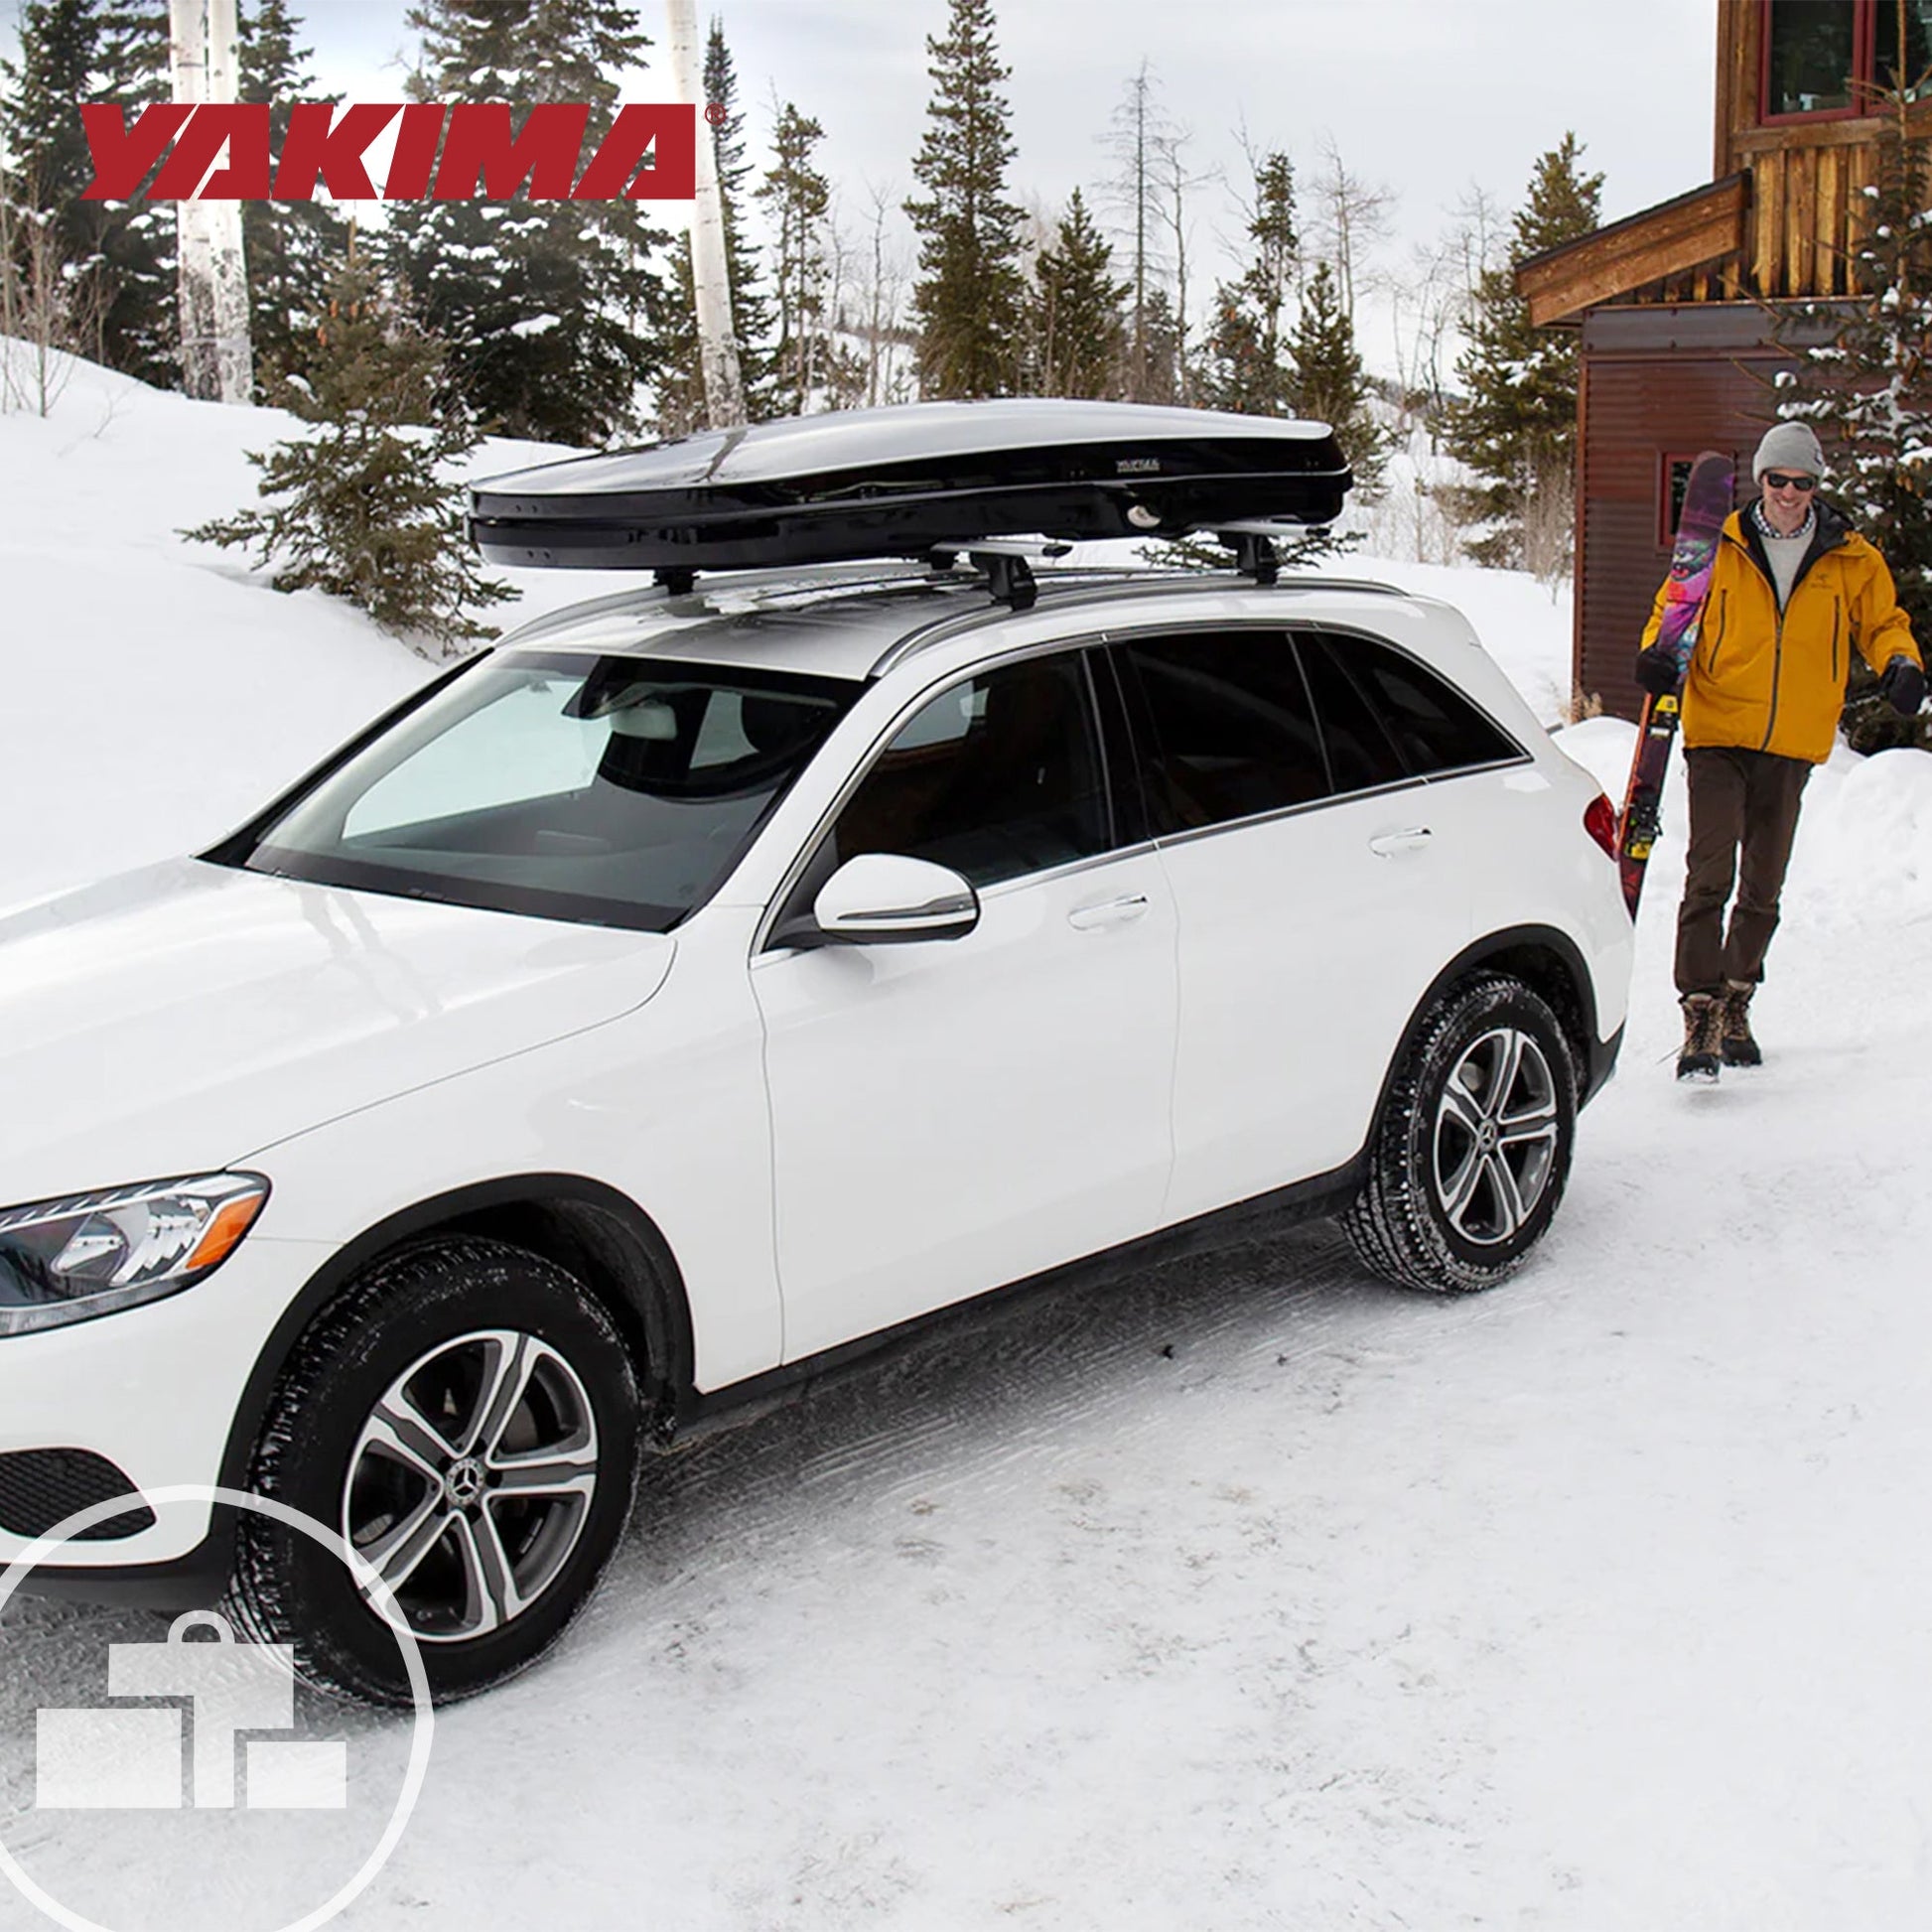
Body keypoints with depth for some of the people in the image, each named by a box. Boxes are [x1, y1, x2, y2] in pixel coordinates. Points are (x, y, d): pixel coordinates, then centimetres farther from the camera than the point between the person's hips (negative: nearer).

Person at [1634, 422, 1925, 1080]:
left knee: (1764, 888, 13)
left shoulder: (1851, 560, 5)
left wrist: (1900, 665, -7)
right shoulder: (1720, 548, 1)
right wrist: (1657, 653, -12)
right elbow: (1673, 610, 9)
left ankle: (1735, 1005, 30)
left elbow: (1883, 622, 14)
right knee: (1709, 875, -16)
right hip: (1717, 735, -3)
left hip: (1793, 747, 3)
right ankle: (1701, 1015, -16)